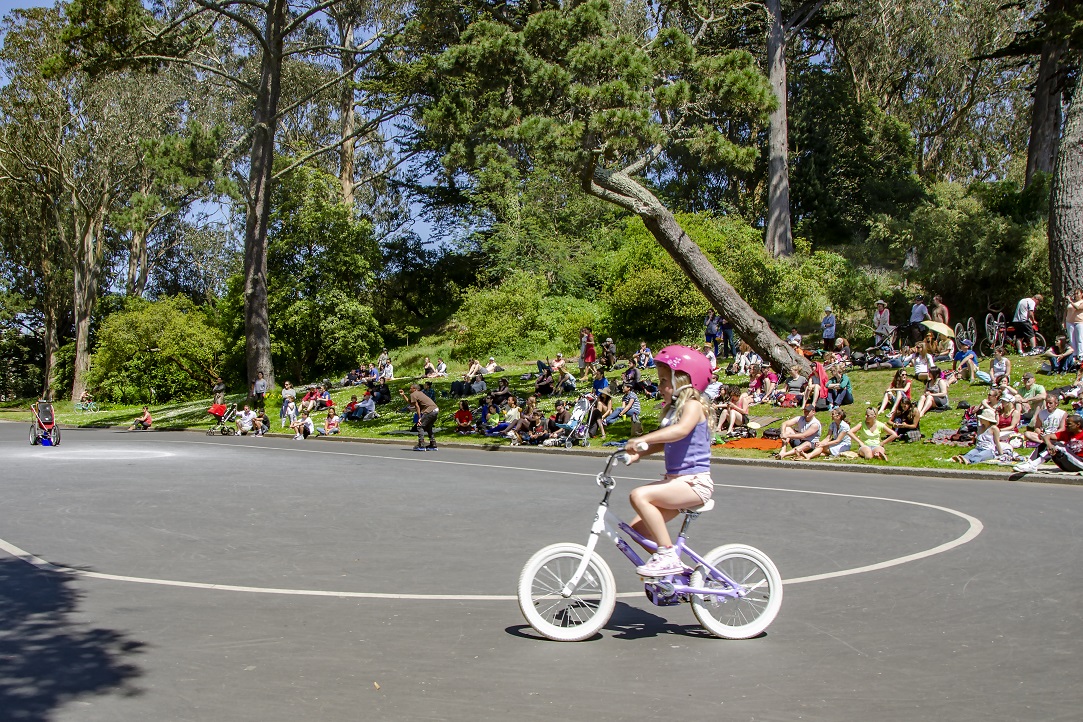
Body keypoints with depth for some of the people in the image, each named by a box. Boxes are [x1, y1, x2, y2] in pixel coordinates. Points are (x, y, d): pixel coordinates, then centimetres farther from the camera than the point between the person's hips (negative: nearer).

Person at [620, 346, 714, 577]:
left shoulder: (693, 405, -12)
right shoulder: (674, 408, 17)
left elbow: (681, 429, -33)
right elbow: (664, 443, 25)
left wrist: (642, 439, -41)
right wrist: (638, 453, 8)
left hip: (694, 482, -9)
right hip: (676, 480, 9)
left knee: (639, 495, -28)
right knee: (638, 529, 4)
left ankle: (668, 557, -23)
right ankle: (669, 564, 19)